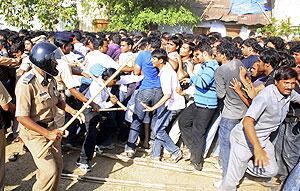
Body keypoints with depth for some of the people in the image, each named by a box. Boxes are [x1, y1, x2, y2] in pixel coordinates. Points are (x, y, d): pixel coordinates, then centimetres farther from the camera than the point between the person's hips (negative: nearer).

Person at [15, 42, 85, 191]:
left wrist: (73, 111, 1)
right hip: (34, 132, -8)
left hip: (51, 127, 8)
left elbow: (58, 100, 17)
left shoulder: (49, 78, 2)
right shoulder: (27, 84, -24)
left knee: (58, 166, 14)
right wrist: (47, 133, -27)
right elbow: (21, 117, -25)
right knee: (50, 170, -8)